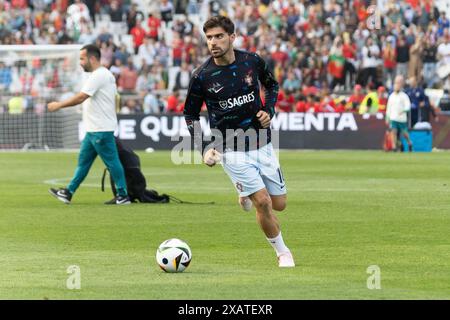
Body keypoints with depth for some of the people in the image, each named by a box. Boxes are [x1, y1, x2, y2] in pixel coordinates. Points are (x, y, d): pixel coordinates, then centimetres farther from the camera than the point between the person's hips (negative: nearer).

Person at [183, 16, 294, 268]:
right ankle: (283, 253, 8)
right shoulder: (202, 76, -12)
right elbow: (191, 115, 2)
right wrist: (204, 148, -9)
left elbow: (272, 84, 15)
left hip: (262, 145, 3)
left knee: (279, 204, 8)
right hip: (232, 151, -3)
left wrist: (269, 110, -2)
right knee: (263, 202, -14)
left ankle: (247, 193, 40)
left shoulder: (252, 61, -7)